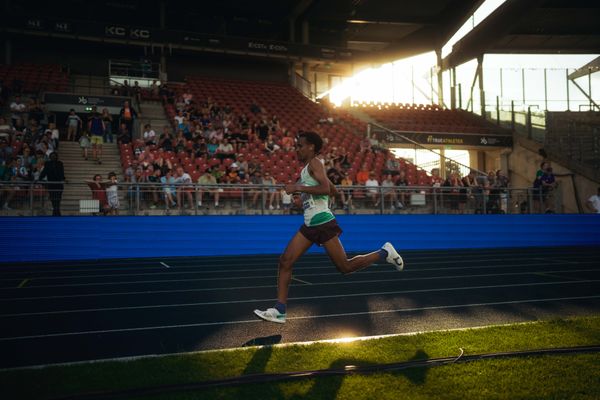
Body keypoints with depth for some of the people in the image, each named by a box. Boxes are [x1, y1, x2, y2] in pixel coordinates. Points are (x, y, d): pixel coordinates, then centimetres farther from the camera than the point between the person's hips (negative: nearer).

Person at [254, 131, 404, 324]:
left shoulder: (315, 163, -7)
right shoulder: (307, 169, 19)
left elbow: (326, 188, -24)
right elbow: (334, 190, 27)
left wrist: (297, 188, -20)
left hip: (323, 223, -9)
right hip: (309, 225, 9)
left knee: (345, 267, -2)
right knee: (285, 261, -1)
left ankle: (384, 253, 16)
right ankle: (279, 311, 1)